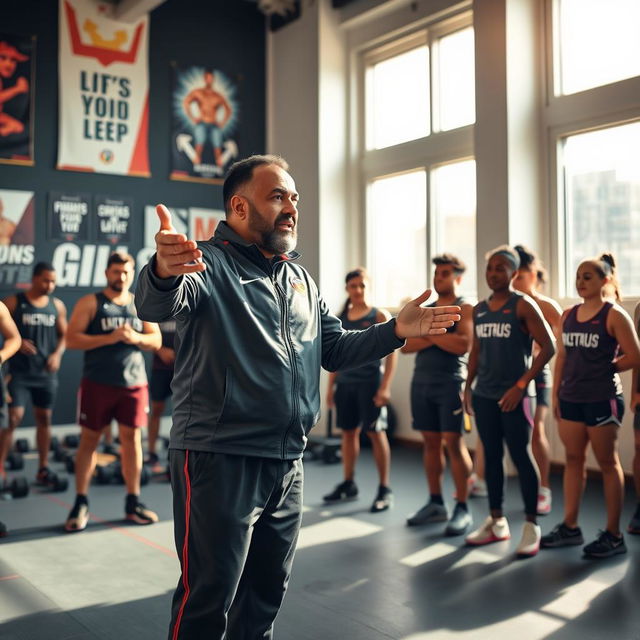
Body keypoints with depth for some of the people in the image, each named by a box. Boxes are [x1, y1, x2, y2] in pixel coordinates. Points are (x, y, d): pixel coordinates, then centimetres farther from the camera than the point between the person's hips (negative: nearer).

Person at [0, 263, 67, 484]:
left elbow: (64, 334, 13)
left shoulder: (57, 306, 7)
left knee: (44, 418, 9)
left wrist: (57, 353, -4)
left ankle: (43, 468, 19)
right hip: (19, 371, -4)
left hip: (46, 372, 4)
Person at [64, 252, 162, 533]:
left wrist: (136, 338, -12)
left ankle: (133, 502, 15)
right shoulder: (90, 303, 0)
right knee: (89, 439, 4)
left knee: (132, 438, 5)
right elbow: (72, 339, -9)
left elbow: (156, 341, 9)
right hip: (97, 383, -3)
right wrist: (109, 338, -18)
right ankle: (80, 504, 13)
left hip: (134, 383, 3)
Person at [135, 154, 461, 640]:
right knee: (208, 599, -1)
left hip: (288, 463, 7)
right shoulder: (207, 263, -10)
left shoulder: (300, 279, 15)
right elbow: (156, 307, -31)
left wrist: (396, 331, 2)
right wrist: (164, 272, -55)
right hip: (219, 460, -7)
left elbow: (335, 350, 17)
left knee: (267, 591, 20)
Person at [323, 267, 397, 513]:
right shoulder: (340, 318, 11)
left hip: (370, 382, -5)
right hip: (345, 382, 5)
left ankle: (384, 489, 5)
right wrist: (331, 386, 11)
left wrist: (385, 386, -15)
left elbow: (392, 352, -8)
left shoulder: (380, 316, -4)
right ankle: (348, 484, 23)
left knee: (375, 433, -2)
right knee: (348, 432, 11)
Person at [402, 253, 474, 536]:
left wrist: (428, 331, -9)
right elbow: (405, 345, 5)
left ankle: (462, 509, -1)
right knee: (430, 442, 9)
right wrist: (434, 338, -11)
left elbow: (463, 344, -18)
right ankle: (435, 504, 18)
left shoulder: (464, 308, -2)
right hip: (422, 382, 6)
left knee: (453, 442, -7)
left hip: (450, 383, -6)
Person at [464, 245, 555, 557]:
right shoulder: (479, 309, 11)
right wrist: (468, 386, 11)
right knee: (491, 456, 11)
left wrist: (521, 385, -15)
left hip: (513, 395, -6)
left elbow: (548, 347, -11)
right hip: (484, 395, 6)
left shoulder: (523, 305, -7)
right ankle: (497, 521, 21)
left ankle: (531, 525, 9)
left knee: (521, 457, -2)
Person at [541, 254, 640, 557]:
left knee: (608, 463, 3)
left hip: (603, 399, -6)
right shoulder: (569, 315, 9)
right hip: (570, 398, 6)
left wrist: (603, 369, -4)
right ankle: (570, 527, 23)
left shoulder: (614, 315, -8)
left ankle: (614, 535, 12)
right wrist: (556, 393, 8)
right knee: (573, 459, 12)